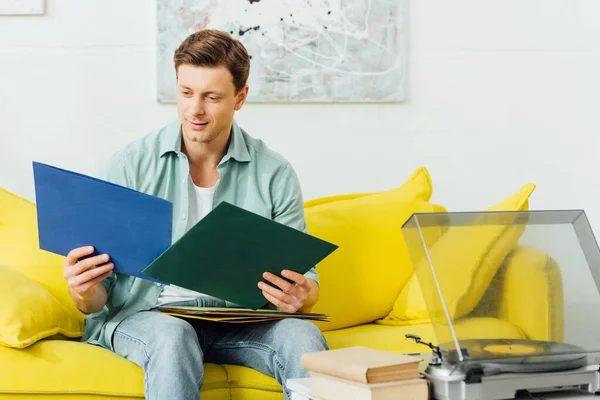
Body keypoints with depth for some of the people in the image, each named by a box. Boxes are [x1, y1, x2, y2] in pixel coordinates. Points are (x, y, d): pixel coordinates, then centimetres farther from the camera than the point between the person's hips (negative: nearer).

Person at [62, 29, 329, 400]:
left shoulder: (274, 174, 2)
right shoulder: (129, 166, -2)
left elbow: (306, 280, 4)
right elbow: (100, 286, 0)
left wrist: (302, 295, -20)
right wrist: (85, 294, -25)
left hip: (236, 320, 1)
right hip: (141, 314, -1)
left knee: (302, 335, -29)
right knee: (173, 336, -36)